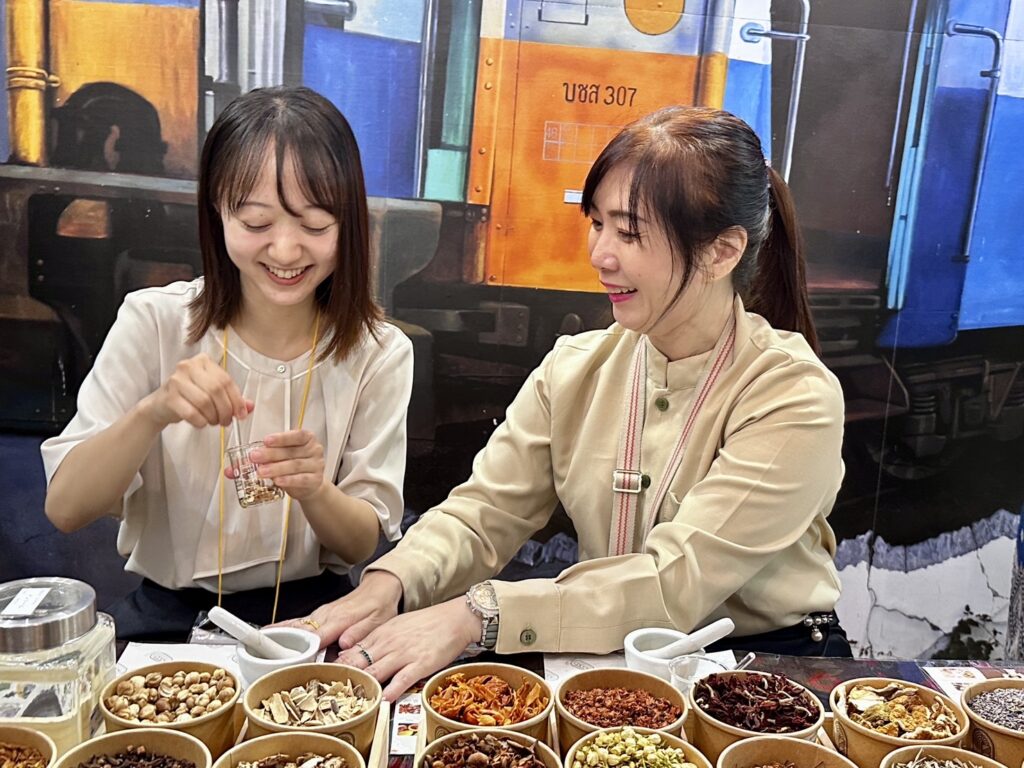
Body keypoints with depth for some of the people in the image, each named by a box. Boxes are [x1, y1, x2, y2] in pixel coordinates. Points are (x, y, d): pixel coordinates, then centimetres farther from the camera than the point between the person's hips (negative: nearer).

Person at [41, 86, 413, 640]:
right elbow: (64, 509, -11)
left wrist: (314, 492, -27)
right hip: (168, 613, 0)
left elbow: (363, 543, -4)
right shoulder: (154, 323, -8)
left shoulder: (378, 355, -7)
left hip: (308, 615, 1)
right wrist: (152, 413, -29)